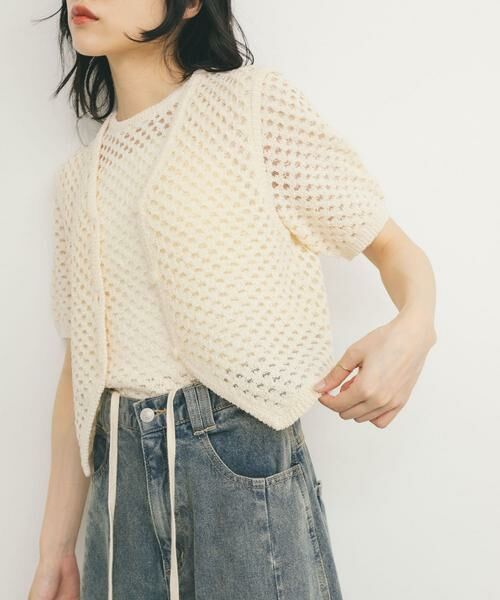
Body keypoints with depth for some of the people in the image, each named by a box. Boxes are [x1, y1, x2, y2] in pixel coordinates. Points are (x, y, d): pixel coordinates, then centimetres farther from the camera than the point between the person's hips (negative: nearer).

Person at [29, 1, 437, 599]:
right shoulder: (78, 179, 9)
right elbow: (79, 366, 9)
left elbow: (394, 246, -1)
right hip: (120, 473, 5)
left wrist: (413, 327, -24)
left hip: (244, 459, -4)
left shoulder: (254, 102, -4)